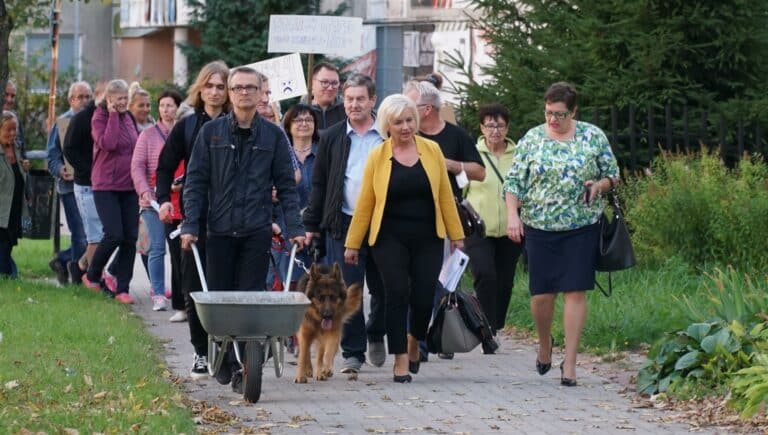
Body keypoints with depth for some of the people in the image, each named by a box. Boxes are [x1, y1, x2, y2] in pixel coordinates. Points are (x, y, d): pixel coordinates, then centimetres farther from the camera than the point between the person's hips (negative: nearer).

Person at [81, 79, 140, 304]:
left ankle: (122, 288, 5)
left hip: (128, 186, 6)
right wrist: (113, 115, -16)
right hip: (106, 186, -6)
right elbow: (107, 143, -23)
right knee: (114, 235, -14)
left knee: (130, 238, 0)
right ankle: (92, 275, 10)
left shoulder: (128, 118, 13)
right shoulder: (99, 118, -5)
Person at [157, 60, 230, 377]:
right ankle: (201, 352, 11)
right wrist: (164, 199, -4)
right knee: (195, 287, 2)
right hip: (195, 218, 2)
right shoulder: (186, 127, 7)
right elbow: (166, 166, 11)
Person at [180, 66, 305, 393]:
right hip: (220, 228, 1)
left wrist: (294, 227, -2)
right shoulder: (211, 132, 5)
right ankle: (223, 359, 21)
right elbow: (196, 181, 4)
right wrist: (190, 225, -4)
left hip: (257, 231, -1)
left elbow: (286, 185, 7)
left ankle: (244, 368, -2)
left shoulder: (273, 135, 5)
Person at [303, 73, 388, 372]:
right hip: (343, 224, 0)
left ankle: (376, 335, 36)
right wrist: (312, 224, 3)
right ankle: (353, 352, 3)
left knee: (382, 288, 10)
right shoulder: (332, 138, 7)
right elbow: (319, 183, 8)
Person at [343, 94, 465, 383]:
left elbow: (445, 195, 7)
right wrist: (352, 243, 3)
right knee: (397, 294, -7)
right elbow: (365, 202, 2)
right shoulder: (377, 156, 0)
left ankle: (414, 342, 28)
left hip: (427, 238, 1)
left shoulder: (432, 151, 4)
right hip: (390, 237, -1)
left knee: (424, 298, -2)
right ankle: (400, 360, 1)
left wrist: (456, 235, 7)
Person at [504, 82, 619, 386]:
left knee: (575, 292, -5)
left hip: (581, 227, -1)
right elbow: (513, 182, 3)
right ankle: (544, 344, 31)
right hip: (539, 228, 1)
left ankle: (570, 362, 0)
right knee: (542, 293, 1)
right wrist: (512, 215, -9)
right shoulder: (531, 140, 3)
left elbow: (612, 174, 11)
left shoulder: (593, 137, 2)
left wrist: (599, 186, -11)